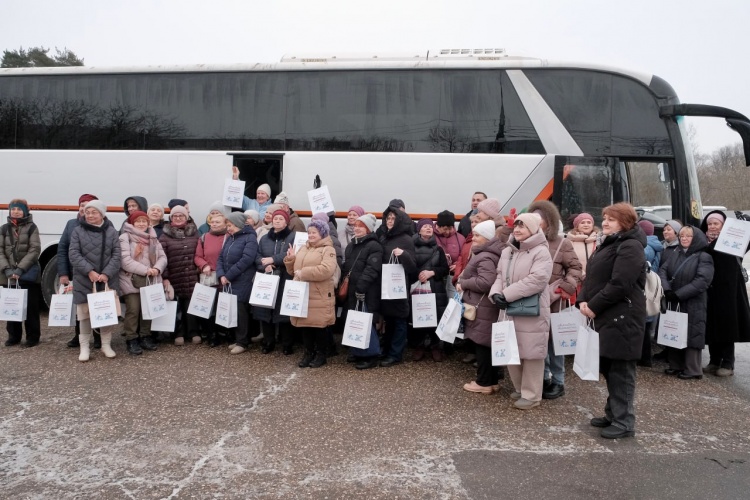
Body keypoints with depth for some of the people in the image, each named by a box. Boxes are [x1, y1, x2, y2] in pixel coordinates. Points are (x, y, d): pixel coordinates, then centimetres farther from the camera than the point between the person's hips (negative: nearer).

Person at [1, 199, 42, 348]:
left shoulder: (32, 228, 0)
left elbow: (34, 250, -8)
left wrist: (20, 269, -16)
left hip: (29, 274, -3)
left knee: (31, 306, 0)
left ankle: (33, 336, 9)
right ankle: (14, 336, 21)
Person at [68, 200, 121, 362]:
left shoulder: (111, 232, 3)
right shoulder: (78, 231, 2)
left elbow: (116, 255, -2)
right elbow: (74, 254, -6)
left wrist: (106, 274, -15)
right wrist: (89, 271, -18)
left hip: (108, 280, 1)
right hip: (84, 281, 0)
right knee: (85, 314, 6)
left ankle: (106, 345, 20)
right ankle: (84, 347, 17)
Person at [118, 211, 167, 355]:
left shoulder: (153, 238, 13)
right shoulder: (125, 238, -4)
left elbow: (162, 257, 7)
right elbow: (125, 261, -14)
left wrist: (157, 268, -14)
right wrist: (146, 270, -18)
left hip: (149, 280, 5)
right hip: (131, 279, -5)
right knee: (133, 309, -10)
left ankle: (145, 336, 19)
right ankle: (131, 339, 1)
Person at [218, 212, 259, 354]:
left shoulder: (250, 238, -8)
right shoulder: (229, 238, 16)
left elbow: (246, 260, -19)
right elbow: (221, 257, 12)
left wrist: (228, 276, -15)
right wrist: (221, 275, -6)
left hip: (242, 282, -7)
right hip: (228, 282, 7)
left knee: (240, 310, -5)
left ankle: (242, 342, 4)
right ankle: (237, 339, 20)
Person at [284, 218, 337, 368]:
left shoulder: (328, 249, -6)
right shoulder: (303, 249, 17)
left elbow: (326, 270, -24)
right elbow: (293, 271, 23)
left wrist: (303, 273, -21)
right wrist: (290, 259, 2)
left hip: (319, 297, -6)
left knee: (319, 326, 2)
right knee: (304, 325, 10)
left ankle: (321, 354, 17)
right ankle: (308, 353, 24)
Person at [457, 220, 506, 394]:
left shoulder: (485, 257, -18)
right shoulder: (488, 254, 16)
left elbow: (485, 282, -29)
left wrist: (463, 284, -17)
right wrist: (464, 283, 13)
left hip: (482, 309, -11)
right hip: (485, 307, 11)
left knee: (481, 344, -2)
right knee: (489, 344, 13)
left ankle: (484, 382, 6)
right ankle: (492, 380, 20)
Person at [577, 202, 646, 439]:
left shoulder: (630, 247, -13)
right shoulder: (607, 244, 19)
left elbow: (619, 284, -22)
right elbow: (591, 276, 16)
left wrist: (594, 306, -16)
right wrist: (583, 301, -1)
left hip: (622, 317, -10)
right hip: (606, 316, 10)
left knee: (621, 369, -3)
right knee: (609, 367, 15)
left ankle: (624, 422, 5)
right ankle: (613, 413, 27)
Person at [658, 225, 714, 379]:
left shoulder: (704, 258, -6)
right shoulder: (676, 255, 13)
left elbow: (702, 280, -18)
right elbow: (663, 270, 1)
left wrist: (678, 294, -20)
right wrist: (667, 290, -17)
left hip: (693, 305, -6)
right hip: (673, 303, 6)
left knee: (691, 335, -2)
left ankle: (692, 369, 7)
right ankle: (676, 365, 22)